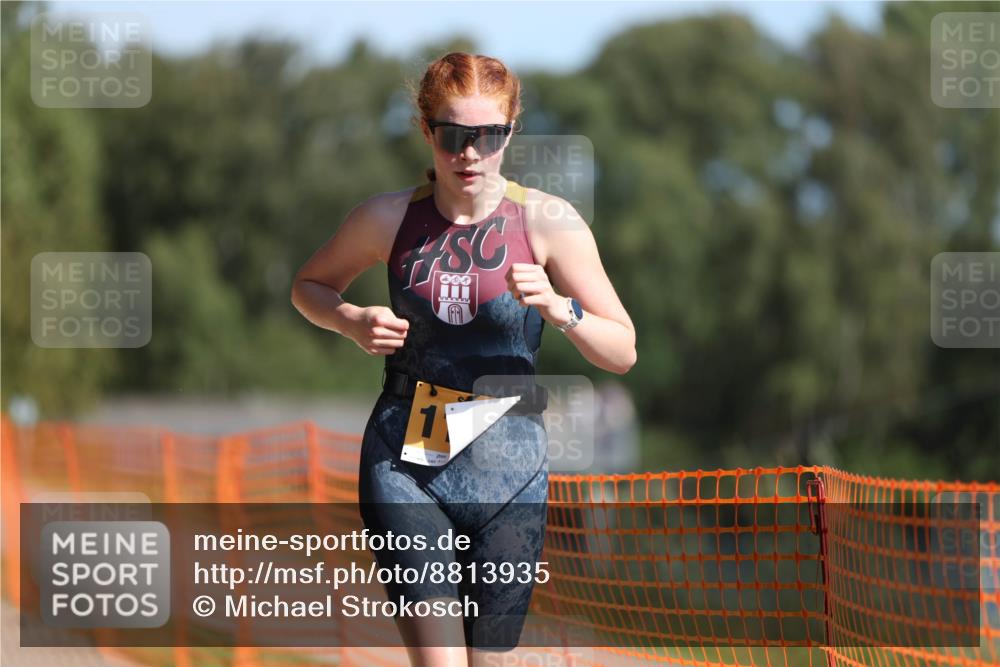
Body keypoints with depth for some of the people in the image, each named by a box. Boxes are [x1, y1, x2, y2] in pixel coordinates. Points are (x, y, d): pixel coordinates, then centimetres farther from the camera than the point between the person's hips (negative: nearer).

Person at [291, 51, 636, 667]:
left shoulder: (547, 220, -4)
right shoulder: (390, 218, 0)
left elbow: (623, 352, -1)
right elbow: (310, 286, 19)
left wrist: (558, 308, -20)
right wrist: (352, 322, -3)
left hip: (507, 463, 0)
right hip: (404, 457, 0)